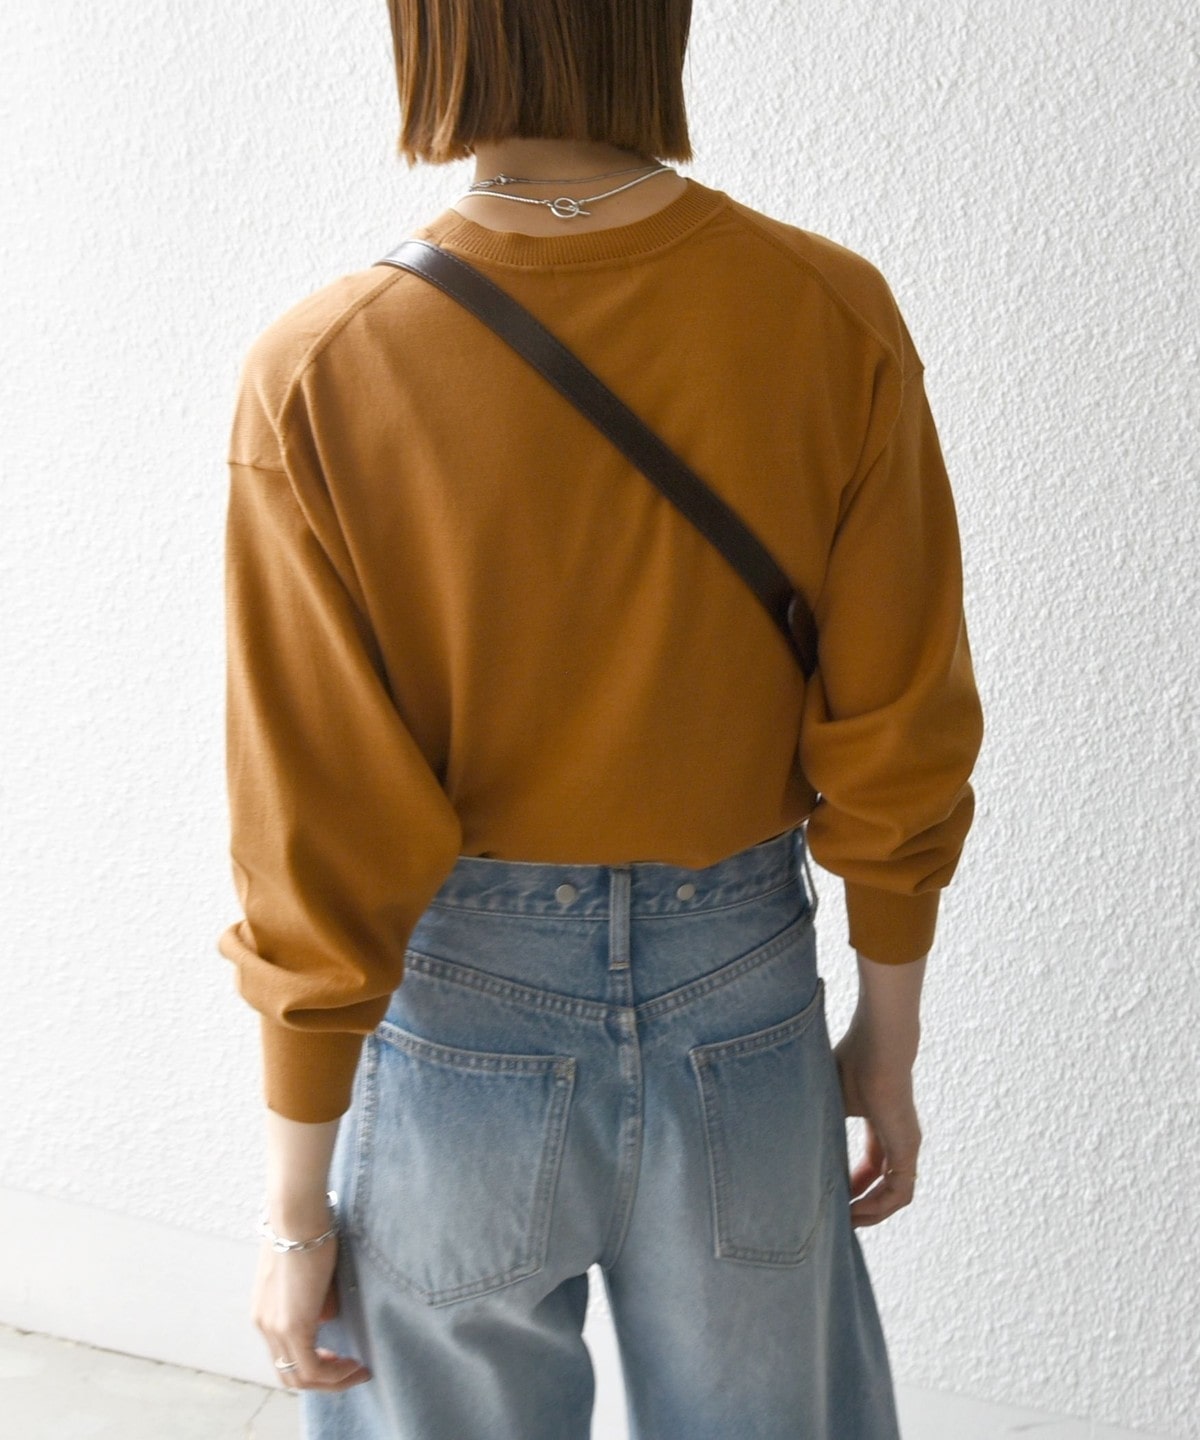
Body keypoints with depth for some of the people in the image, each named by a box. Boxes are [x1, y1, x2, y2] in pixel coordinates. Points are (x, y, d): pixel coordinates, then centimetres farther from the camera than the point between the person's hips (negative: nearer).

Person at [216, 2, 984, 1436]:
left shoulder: (316, 377, -19)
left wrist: (294, 1207, -2)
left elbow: (324, 845, -15)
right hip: (744, 1010, 2)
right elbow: (898, 749, -7)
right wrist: (888, 1046, 8)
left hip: (457, 1029, -1)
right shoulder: (834, 319, -15)